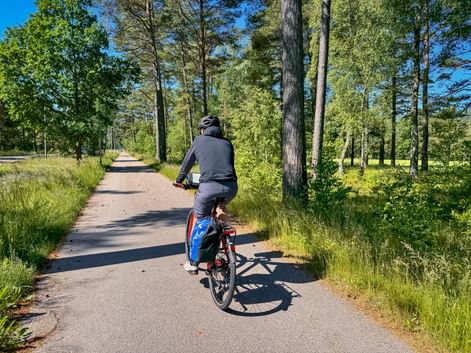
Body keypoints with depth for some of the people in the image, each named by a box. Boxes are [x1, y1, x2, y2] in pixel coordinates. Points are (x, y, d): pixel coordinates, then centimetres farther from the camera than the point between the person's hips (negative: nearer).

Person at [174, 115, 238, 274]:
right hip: (231, 187, 3)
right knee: (221, 211, 35)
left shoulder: (199, 140, 16)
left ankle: (193, 263, 23)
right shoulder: (227, 143, 23)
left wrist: (179, 180, 41)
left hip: (209, 186, -2)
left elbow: (187, 163, 23)